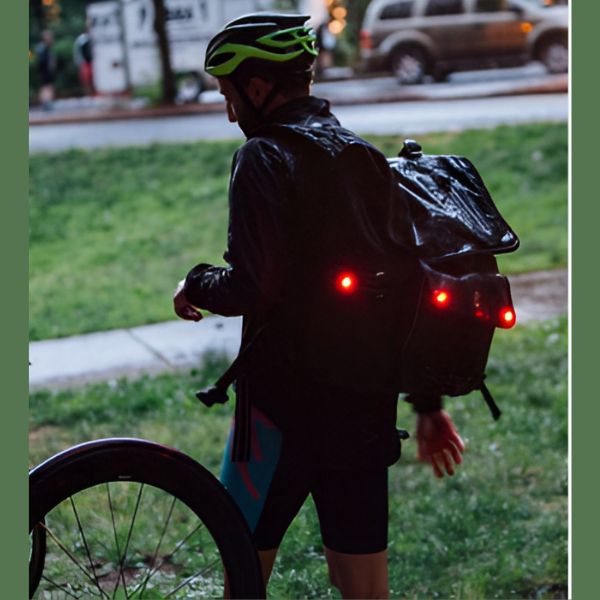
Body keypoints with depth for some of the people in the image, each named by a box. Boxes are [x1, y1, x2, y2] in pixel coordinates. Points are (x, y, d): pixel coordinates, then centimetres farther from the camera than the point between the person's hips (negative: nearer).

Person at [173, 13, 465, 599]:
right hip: (369, 403, 7)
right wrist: (429, 404, 19)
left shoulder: (265, 158, -11)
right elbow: (410, 283, 13)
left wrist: (196, 286, 0)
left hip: (286, 401, -7)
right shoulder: (367, 157, 11)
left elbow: (254, 287, -23)